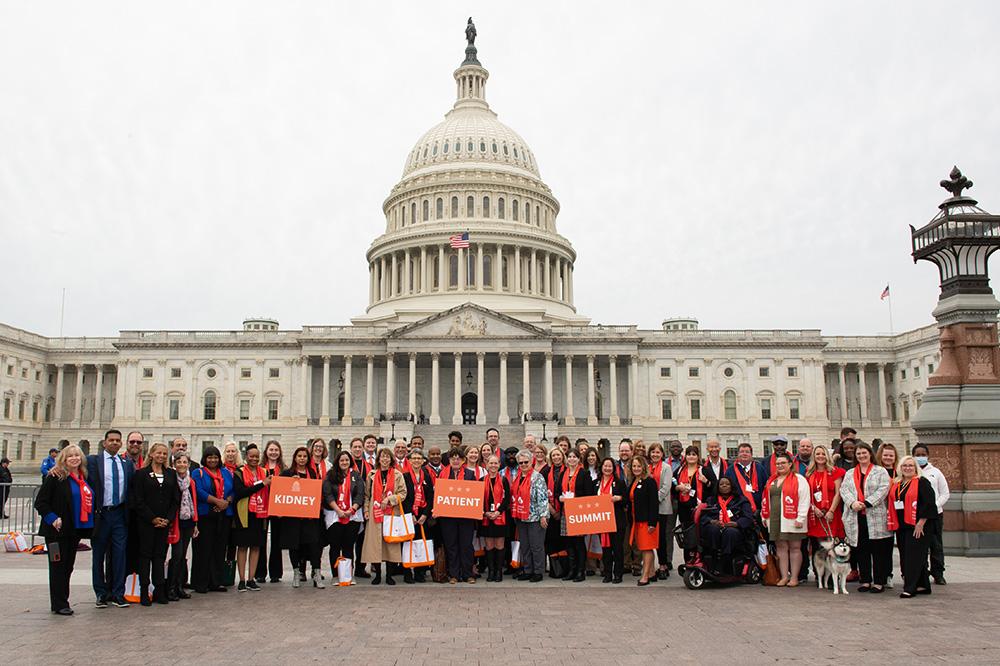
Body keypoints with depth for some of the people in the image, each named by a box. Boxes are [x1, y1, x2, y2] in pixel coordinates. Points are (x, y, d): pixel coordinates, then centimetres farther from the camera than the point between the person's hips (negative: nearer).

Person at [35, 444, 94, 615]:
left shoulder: (83, 478, 12)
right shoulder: (55, 477, -9)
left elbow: (89, 501, 23)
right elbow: (40, 502, -11)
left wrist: (90, 521, 14)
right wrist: (52, 518, -20)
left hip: (76, 530, 7)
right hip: (58, 530, -7)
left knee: (68, 566, 13)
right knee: (58, 566, -1)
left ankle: (62, 601, 22)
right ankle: (58, 605, 5)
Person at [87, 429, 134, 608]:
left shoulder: (127, 464, 9)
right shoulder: (93, 460, -1)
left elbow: (131, 488, 11)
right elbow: (89, 485, -3)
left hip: (119, 514, 2)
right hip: (100, 513, -2)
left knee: (119, 554, 2)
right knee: (98, 555, 8)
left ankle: (118, 594, 9)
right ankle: (101, 593, 19)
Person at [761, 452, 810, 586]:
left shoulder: (799, 479, -2)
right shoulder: (771, 480, 17)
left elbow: (804, 500, -9)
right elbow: (766, 499, 21)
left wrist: (800, 518, -15)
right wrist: (764, 516, 16)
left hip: (791, 520, -5)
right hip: (775, 520, 6)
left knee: (795, 548, 2)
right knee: (781, 548, 6)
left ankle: (794, 577, 8)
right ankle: (784, 576, 12)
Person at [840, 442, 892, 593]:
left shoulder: (881, 471, 6)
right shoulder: (850, 474, 18)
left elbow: (883, 489, -7)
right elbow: (844, 489, 6)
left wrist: (867, 503, -16)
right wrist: (852, 502, -14)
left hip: (876, 517, -4)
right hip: (856, 518, 4)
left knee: (878, 551, -1)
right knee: (861, 550, 7)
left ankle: (879, 582, 6)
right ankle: (865, 580, 14)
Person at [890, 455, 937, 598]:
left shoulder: (922, 482, -6)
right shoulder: (896, 484, 15)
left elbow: (929, 503, -14)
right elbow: (892, 504, 20)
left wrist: (921, 523, -17)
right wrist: (893, 524, 13)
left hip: (917, 527, -8)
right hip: (901, 526, 8)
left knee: (914, 556, -8)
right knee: (905, 556, 9)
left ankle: (910, 588, -8)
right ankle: (923, 586, 19)